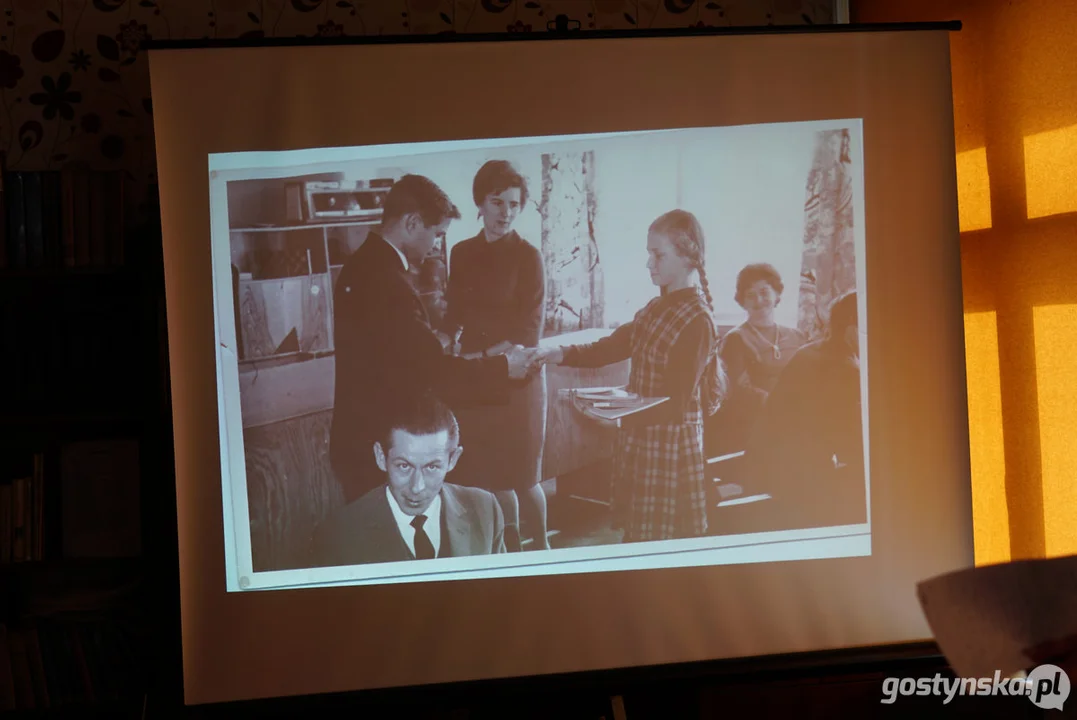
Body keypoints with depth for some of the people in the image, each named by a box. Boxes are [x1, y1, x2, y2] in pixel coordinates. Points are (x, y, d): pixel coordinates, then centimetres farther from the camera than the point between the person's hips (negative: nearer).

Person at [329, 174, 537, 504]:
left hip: (357, 438, 10)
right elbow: (436, 371, -23)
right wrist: (505, 367, -11)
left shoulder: (360, 266, 8)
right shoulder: (388, 282, -24)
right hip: (378, 449, -10)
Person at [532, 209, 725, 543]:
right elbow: (606, 349, 10)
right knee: (635, 540, 11)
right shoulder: (655, 310, 12)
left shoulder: (698, 320, -14)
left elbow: (677, 403, -17)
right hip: (636, 443, 8)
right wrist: (558, 353, -6)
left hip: (669, 449, -8)